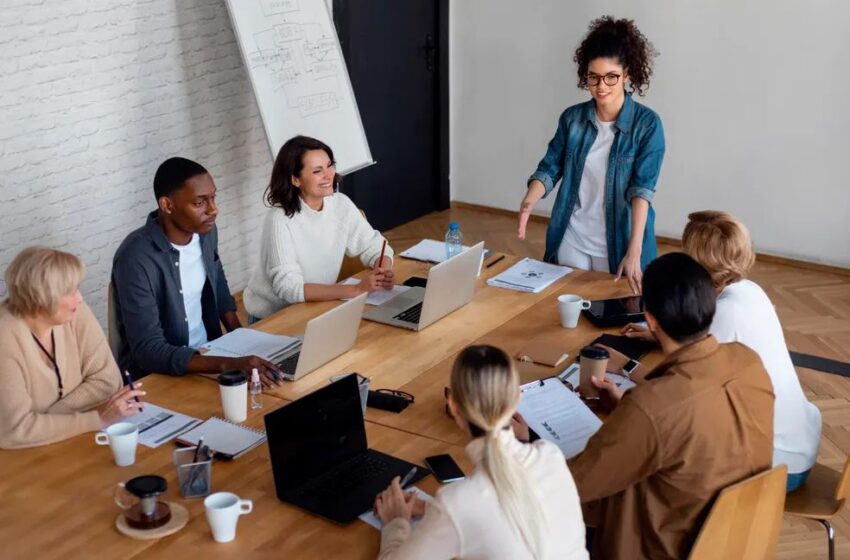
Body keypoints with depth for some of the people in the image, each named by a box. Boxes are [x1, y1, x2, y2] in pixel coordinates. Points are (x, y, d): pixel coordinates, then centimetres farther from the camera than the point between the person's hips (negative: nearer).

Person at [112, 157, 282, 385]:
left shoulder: (205, 231, -3)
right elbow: (148, 351, -28)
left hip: (207, 353, 7)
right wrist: (228, 365, -38)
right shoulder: (136, 259, -24)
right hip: (154, 376, -6)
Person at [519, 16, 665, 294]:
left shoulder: (647, 123, -11)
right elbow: (549, 168, 0)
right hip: (571, 239, 3)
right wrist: (528, 203, -23)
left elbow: (642, 188, -19)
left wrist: (634, 252, -28)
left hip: (619, 242, -3)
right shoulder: (572, 117, -1)